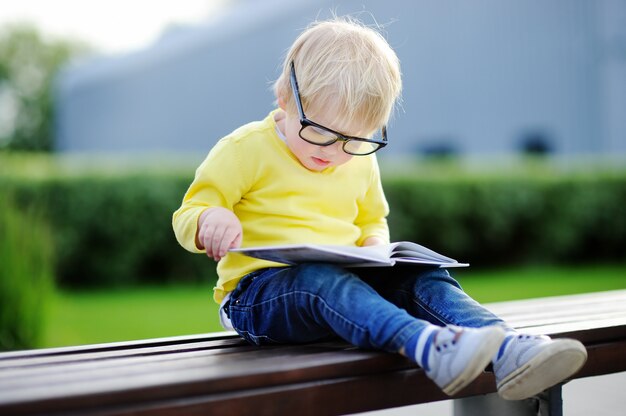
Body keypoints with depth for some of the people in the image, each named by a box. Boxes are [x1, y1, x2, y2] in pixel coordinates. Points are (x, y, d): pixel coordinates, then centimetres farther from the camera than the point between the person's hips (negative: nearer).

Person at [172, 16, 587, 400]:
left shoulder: (360, 164, 16)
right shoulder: (245, 150, -3)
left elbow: (372, 222, 30)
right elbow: (187, 218, -3)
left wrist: (375, 246, 5)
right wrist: (211, 219, -28)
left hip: (346, 279, 6)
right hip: (260, 289, -5)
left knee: (421, 276, -19)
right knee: (321, 279, -38)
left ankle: (508, 350, -40)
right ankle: (427, 344, -61)